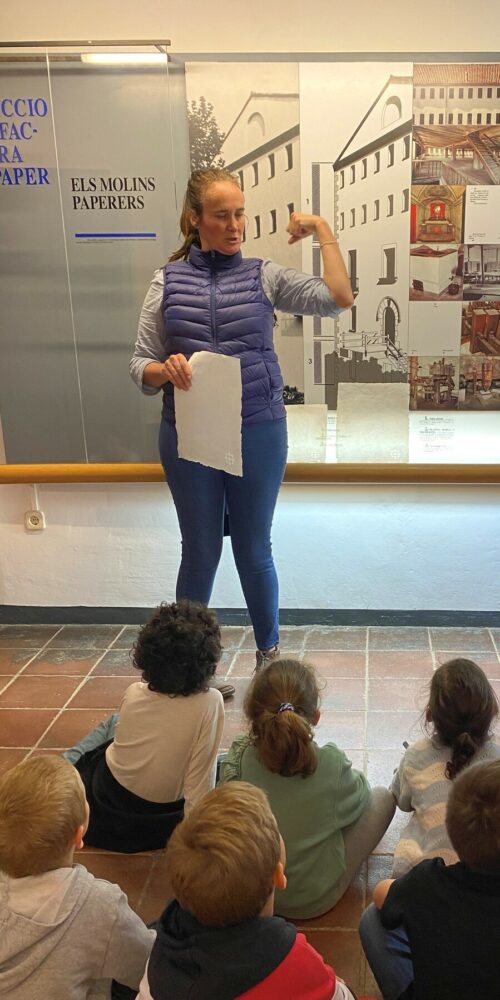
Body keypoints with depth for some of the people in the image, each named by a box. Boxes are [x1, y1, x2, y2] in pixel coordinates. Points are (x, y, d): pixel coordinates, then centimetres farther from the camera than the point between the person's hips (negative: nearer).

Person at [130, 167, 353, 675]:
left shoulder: (265, 275, 2)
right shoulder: (167, 281, 3)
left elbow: (338, 298, -10)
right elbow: (140, 365, 1)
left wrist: (323, 230, -7)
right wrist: (164, 370, -21)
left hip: (258, 433, 0)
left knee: (254, 551, 12)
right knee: (200, 553, 10)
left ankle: (269, 654, 33)